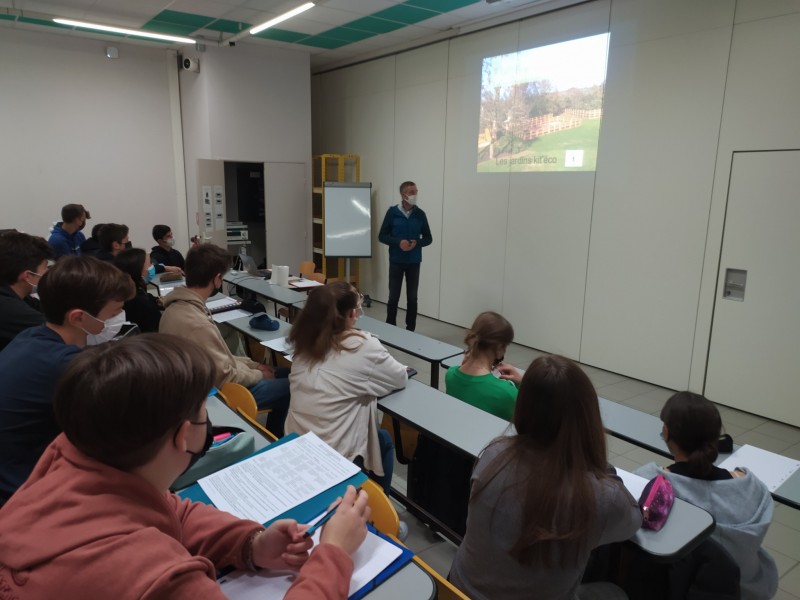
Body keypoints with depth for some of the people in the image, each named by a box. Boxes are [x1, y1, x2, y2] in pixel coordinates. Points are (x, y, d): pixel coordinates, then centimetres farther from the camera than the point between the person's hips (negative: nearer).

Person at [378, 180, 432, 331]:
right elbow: (382, 236, -2)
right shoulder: (392, 212, -4)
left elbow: (428, 238, 6)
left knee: (412, 297, 7)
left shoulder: (420, 214, 1)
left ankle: (410, 330, 18)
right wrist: (398, 242, -17)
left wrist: (417, 243, -14)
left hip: (414, 262, 2)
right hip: (396, 261, -1)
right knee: (393, 297, 3)